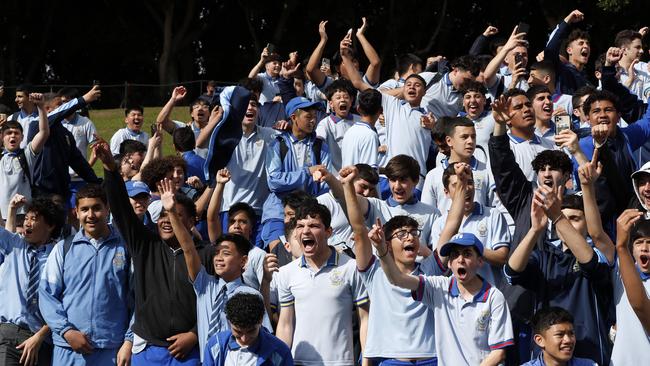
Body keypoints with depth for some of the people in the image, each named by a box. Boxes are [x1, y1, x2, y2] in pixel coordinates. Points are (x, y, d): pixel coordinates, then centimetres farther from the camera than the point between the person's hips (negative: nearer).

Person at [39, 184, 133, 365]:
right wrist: (67, 331, -8)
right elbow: (47, 294, 4)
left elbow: (137, 298, 2)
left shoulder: (125, 248, 4)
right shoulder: (63, 249, 7)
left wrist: (129, 341, -7)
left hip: (113, 351, -1)